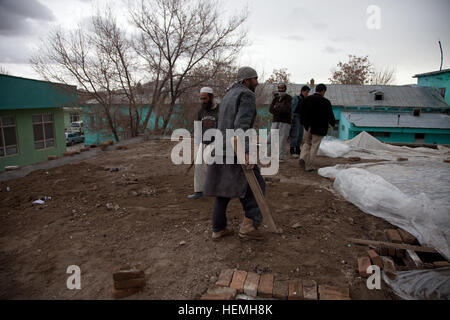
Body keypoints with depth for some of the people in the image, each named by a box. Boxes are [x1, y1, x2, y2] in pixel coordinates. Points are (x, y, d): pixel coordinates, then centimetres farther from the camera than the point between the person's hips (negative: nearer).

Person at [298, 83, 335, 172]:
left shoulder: (306, 99, 2)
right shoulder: (326, 102, -9)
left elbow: (301, 112, 5)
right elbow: (330, 116, -5)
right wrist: (332, 124, 16)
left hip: (307, 127, 4)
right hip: (319, 128, -3)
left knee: (307, 143, 21)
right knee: (314, 146, 5)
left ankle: (303, 158, -2)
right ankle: (309, 166, 9)